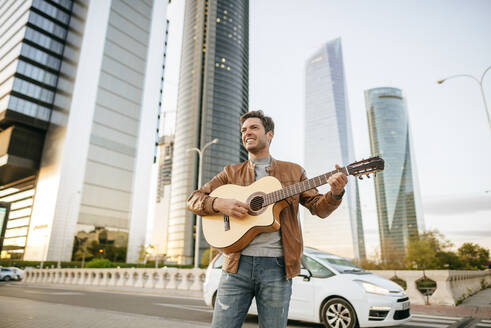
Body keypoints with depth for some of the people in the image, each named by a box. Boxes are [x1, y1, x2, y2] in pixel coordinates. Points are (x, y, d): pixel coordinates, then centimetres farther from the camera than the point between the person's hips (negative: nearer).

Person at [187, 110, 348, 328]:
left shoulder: (293, 172, 13)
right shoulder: (231, 173, 12)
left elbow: (319, 208, 10)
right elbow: (193, 199, 9)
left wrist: (335, 193, -11)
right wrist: (219, 204, -12)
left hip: (277, 266, 0)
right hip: (237, 264, 1)